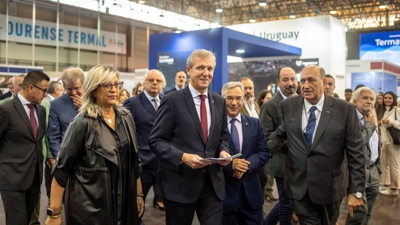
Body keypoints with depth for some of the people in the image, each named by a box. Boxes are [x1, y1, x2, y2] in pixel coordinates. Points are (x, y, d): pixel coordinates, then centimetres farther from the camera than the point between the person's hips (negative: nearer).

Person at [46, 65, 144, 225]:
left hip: (123, 201, 5)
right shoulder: (83, 123, -13)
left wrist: (138, 193, 12)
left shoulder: (126, 118, 3)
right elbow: (61, 169, -13)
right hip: (89, 206, -5)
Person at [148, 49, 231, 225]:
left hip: (213, 183, 4)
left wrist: (223, 151, -5)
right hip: (180, 184, -4)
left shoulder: (219, 102, 9)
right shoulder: (172, 100, -7)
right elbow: (156, 140, -9)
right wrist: (182, 157, -22)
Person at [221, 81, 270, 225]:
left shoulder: (255, 124, 7)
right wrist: (230, 164, -23)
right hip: (224, 192, -3)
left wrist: (247, 165, -14)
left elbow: (264, 152, 3)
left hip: (251, 191, 4)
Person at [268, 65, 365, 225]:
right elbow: (281, 134, 13)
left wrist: (356, 191, -9)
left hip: (329, 186, 0)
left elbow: (355, 153, -8)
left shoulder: (345, 110, -10)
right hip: (299, 186, 1)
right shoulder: (288, 106, -3)